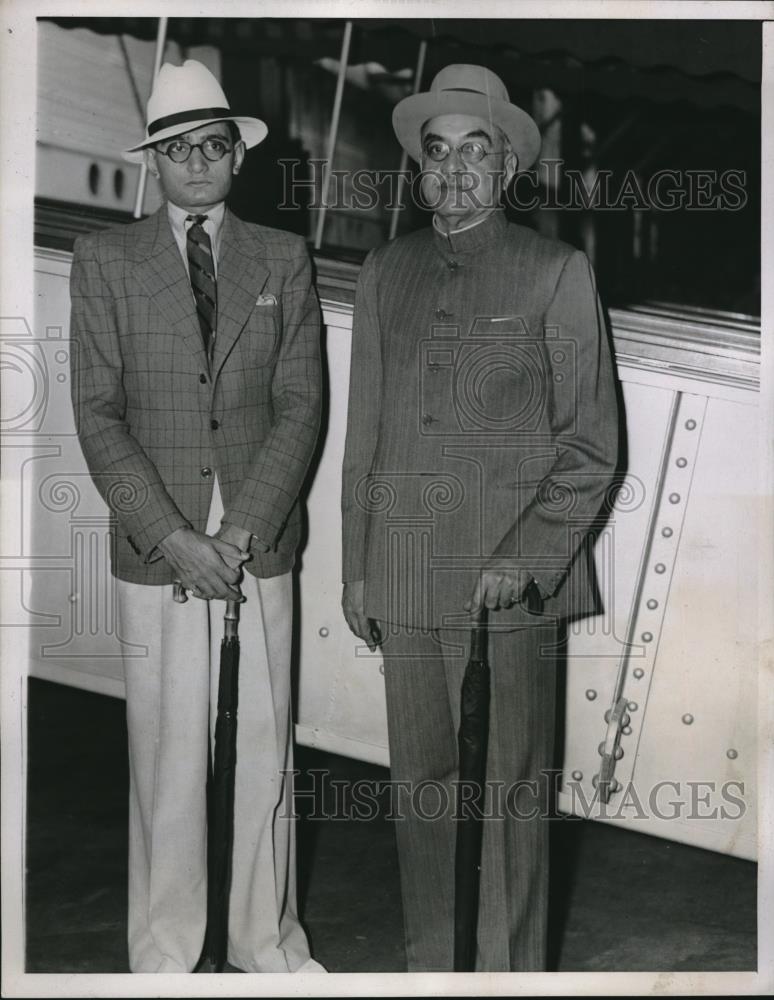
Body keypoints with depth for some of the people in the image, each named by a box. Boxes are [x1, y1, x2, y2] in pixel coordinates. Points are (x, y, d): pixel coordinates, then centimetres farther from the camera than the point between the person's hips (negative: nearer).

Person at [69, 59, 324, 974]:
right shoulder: (105, 260, 4)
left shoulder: (283, 260, 9)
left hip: (261, 549, 2)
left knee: (266, 753, 8)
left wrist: (242, 531, -10)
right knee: (168, 760, 4)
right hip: (157, 552, -1)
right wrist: (173, 538, -12)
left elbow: (300, 407, 2)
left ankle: (267, 940, 24)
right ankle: (166, 951, 20)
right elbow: (98, 415, -2)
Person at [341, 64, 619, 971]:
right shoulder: (383, 273, 13)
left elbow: (591, 442, -1)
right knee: (418, 784, 10)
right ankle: (428, 964, 25)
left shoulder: (557, 273, 1)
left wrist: (526, 557, -12)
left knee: (512, 794, 1)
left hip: (513, 577, -3)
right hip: (403, 578, 4)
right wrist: (356, 566, 13)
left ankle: (513, 969, 18)